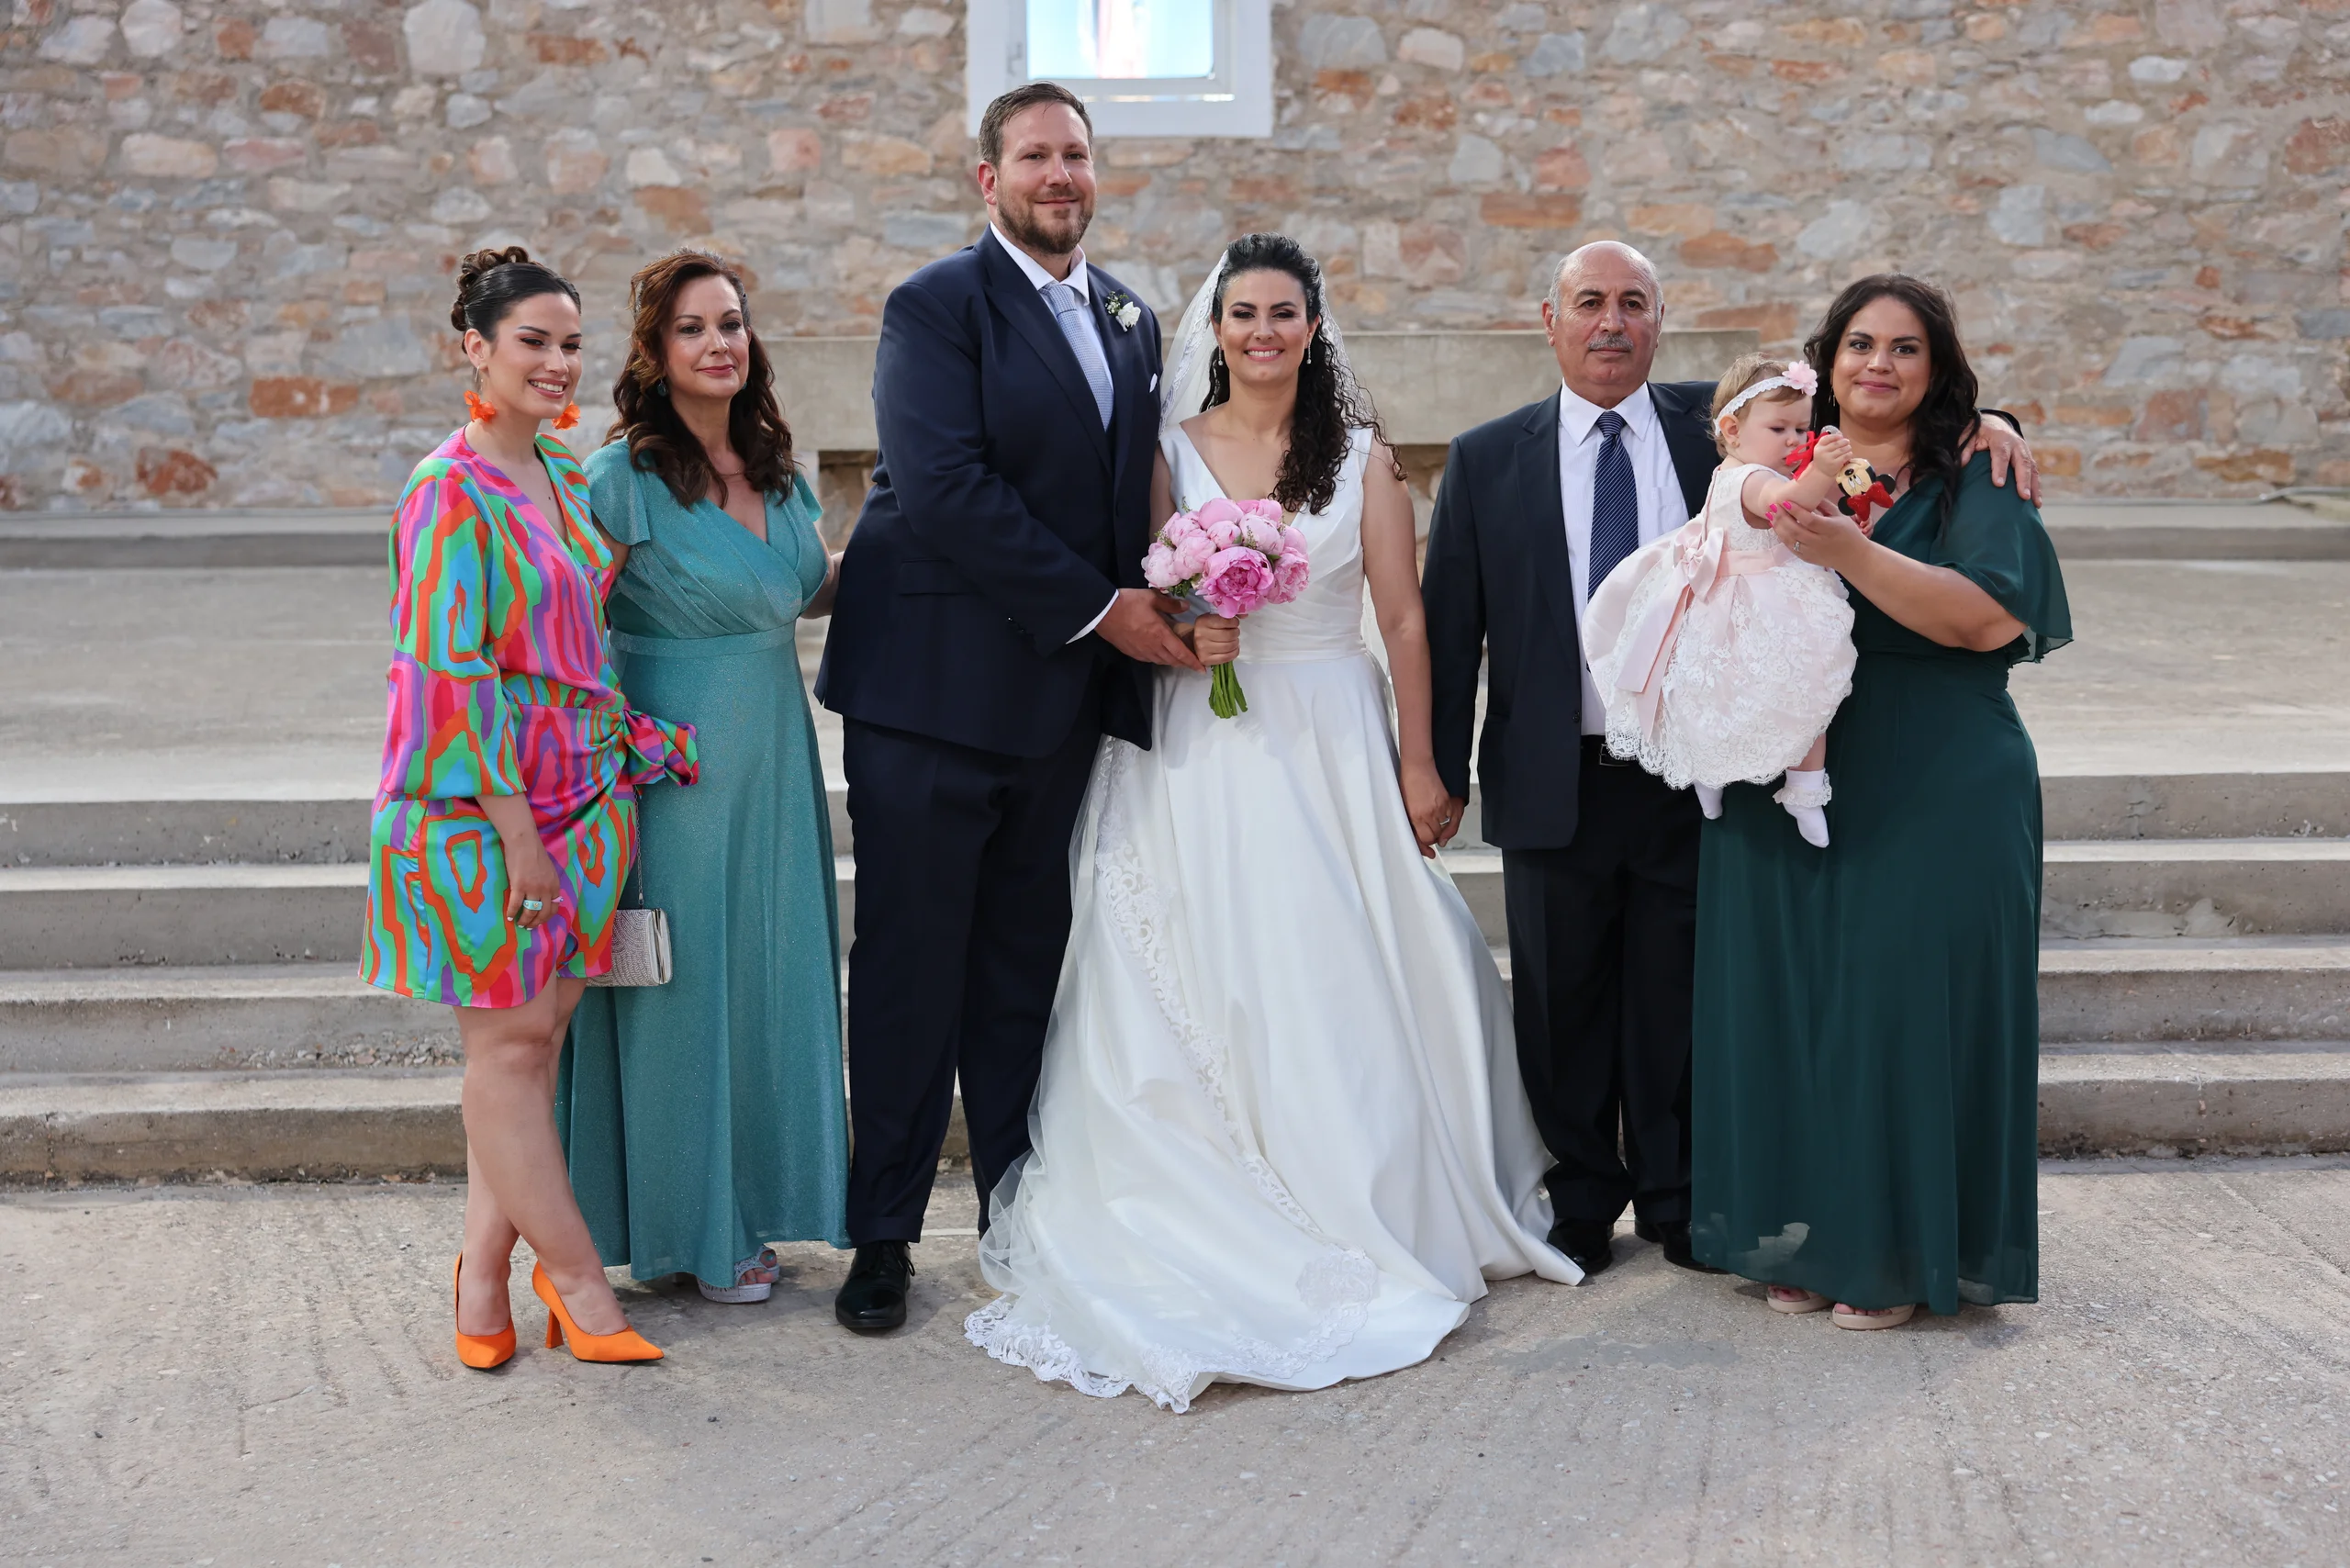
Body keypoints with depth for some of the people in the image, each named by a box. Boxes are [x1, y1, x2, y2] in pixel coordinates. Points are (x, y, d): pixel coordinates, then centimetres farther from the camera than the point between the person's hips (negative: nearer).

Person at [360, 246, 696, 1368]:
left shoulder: (565, 477, 11)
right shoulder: (452, 489, -12)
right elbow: (453, 667, -16)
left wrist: (626, 741, 12)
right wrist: (517, 828, -18)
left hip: (576, 797, 8)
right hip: (482, 802, -8)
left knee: (533, 1040, 9)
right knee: (508, 1043, 3)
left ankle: (485, 1278, 17)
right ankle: (577, 1284, 11)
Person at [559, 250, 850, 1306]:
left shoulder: (776, 470, 8)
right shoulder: (622, 478, -13)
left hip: (774, 753, 7)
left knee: (769, 971, 13)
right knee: (683, 979, 3)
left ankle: (748, 1203, 29)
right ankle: (687, 1229, 17)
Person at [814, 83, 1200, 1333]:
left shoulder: (1132, 323, 15)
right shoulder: (935, 308, -6)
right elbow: (945, 492, -17)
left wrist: (1167, 608, -1)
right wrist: (1101, 607, -16)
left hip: (1065, 696, 5)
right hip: (932, 690, -5)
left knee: (1025, 966, 12)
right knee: (910, 970, 1)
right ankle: (883, 1234, 12)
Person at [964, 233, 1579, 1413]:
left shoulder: (1361, 455, 6)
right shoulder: (1171, 451, 7)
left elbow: (1404, 618, 3)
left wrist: (1420, 764, -2)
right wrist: (1176, 632, -12)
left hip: (1334, 744, 0)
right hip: (1200, 752, 0)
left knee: (1338, 981, -1)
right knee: (1209, 991, -3)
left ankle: (1356, 1219, 12)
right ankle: (1225, 1235, 5)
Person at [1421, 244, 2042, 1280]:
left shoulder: (1718, 428, 3)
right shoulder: (1488, 461, 2)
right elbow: (1449, 625, 2)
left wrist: (1975, 421, -12)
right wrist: (1440, 774, -3)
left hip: (1690, 778, 1)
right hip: (1553, 786, 0)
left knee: (1676, 1003, 11)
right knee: (1562, 1009, 10)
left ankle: (1679, 1205, 28)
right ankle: (1579, 1207, 27)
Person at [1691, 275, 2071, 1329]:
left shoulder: (1974, 482, -1)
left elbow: (1989, 618, -16)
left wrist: (1850, 553, -24)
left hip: (1934, 799, -4)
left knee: (1905, 1004, -1)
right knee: (1788, 1005, 6)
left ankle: (1897, 1252, 13)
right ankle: (1801, 1238, 20)